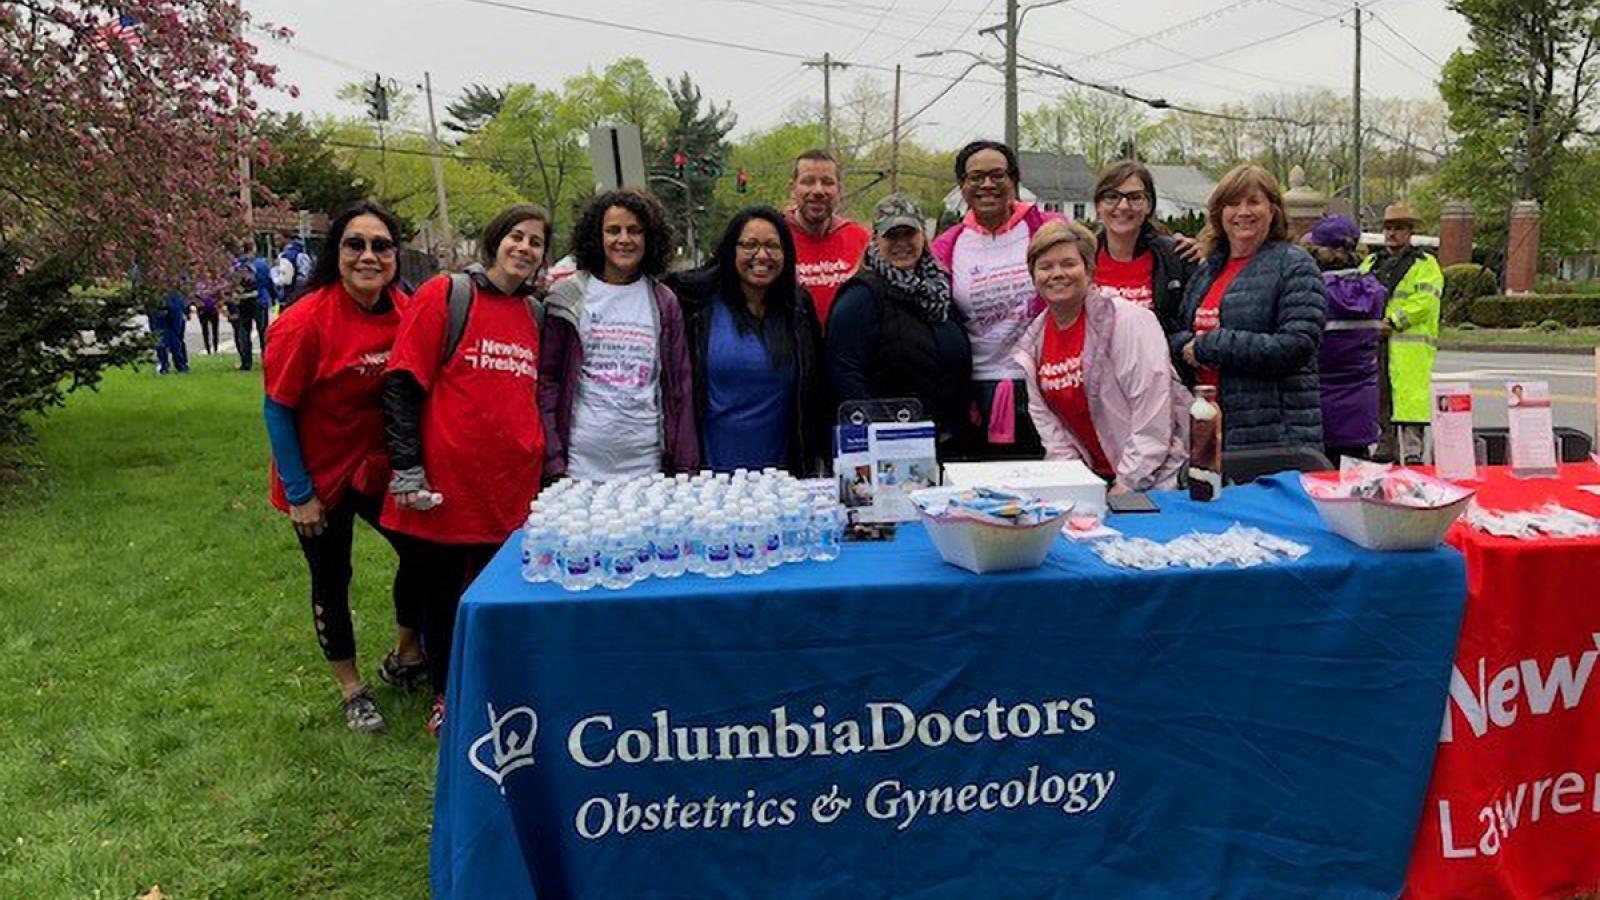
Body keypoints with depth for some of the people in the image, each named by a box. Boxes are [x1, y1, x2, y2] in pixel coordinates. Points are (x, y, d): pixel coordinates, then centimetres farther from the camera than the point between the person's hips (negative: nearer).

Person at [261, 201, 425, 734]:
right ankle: (351, 690, 30)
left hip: (379, 467, 5)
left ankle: (404, 659, 35)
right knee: (331, 580, 10)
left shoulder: (404, 311, -8)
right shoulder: (306, 321, -23)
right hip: (320, 476, -5)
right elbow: (277, 410, -17)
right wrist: (299, 493, -15)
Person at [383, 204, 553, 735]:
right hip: (446, 485, -4)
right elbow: (402, 384, -8)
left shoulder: (536, 314, 11)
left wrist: (543, 466, 17)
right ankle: (446, 695, 33)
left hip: (514, 489, 4)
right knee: (444, 594, 12)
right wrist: (408, 468, -13)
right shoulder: (446, 295, -5)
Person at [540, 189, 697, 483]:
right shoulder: (569, 298, 2)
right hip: (581, 462, -1)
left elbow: (679, 385, 8)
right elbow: (546, 380, 1)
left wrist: (685, 465, 4)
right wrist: (553, 461, -6)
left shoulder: (664, 303, 8)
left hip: (647, 464, 2)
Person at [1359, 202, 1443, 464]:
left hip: (1410, 346, -6)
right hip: (1373, 343, 6)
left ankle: (1412, 454, -11)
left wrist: (1393, 322, -18)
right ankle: (1385, 453, 19)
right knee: (1379, 401, 10)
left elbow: (1424, 301, -9)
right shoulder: (1370, 263, 23)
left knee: (1408, 397, -12)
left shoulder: (1425, 264, 4)